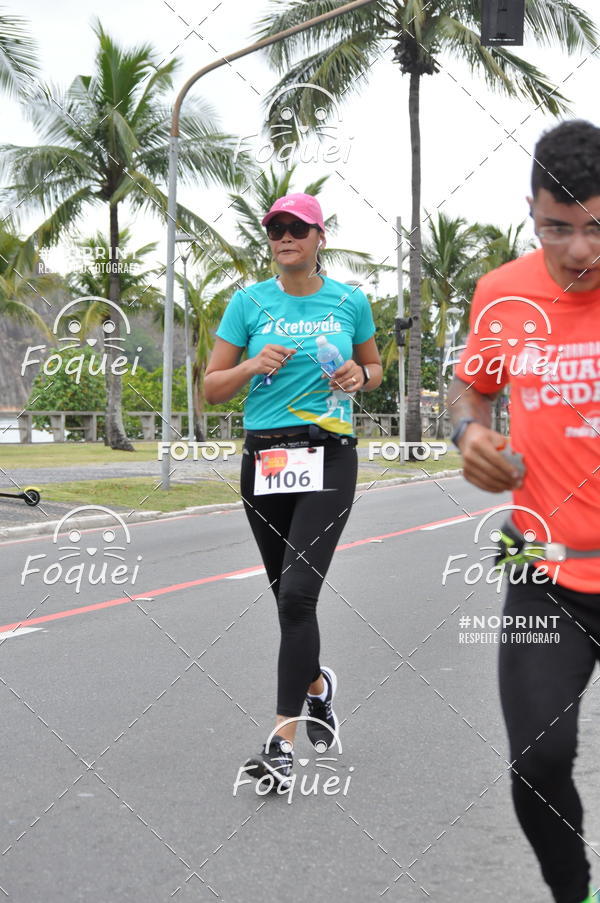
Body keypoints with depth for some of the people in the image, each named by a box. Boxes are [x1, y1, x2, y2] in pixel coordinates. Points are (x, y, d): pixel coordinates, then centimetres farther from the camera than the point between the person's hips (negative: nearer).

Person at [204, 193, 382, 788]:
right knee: (286, 596, 12)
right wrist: (254, 365, -13)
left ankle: (282, 742, -11)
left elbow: (374, 367, 20)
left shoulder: (350, 301, 5)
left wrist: (360, 376, -3)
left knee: (298, 595, -15)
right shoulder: (249, 302, 4)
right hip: (264, 461, 2)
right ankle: (316, 684, 42)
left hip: (329, 459, -2)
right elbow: (212, 387, 5)